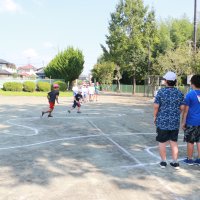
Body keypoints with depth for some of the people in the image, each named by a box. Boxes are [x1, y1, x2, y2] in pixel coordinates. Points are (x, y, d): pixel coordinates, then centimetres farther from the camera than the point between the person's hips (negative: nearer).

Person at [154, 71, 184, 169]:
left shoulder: (161, 92, -10)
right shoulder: (179, 93, -1)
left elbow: (156, 106, -11)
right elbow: (182, 107, 2)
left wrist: (155, 116, 4)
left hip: (162, 121, -3)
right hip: (175, 122, 3)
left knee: (162, 142, 9)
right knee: (174, 142, 13)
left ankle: (163, 162, 16)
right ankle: (175, 162, 16)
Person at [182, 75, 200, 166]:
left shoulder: (190, 94, -13)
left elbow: (186, 110, -11)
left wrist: (183, 122, -4)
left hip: (191, 122, -5)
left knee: (190, 141, 5)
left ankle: (189, 159, 15)